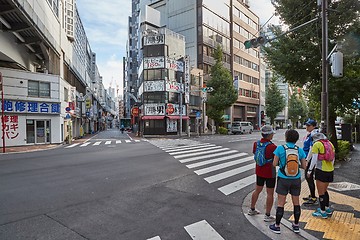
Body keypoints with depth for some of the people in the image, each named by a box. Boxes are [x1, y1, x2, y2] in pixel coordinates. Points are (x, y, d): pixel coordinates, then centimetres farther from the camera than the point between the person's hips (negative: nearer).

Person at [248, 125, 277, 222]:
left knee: (257, 190, 20)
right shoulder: (272, 147, -23)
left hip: (259, 171, 6)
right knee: (270, 193, 8)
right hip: (270, 173, -6)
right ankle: (267, 215, 18)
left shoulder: (256, 144, -6)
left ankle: (252, 209, 34)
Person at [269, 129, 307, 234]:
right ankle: (296, 225, 33)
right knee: (296, 202, 18)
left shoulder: (280, 148, -13)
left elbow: (274, 164, -11)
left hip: (283, 179, -3)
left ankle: (277, 226, 19)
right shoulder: (300, 150, -5)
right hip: (296, 179, 3)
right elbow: (304, 166, -1)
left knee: (280, 203, 7)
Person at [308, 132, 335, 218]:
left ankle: (323, 212, 15)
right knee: (324, 190, 23)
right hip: (330, 170, 7)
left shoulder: (317, 144, -10)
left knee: (321, 192, 6)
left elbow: (314, 159, -13)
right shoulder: (330, 143, 9)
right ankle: (327, 209, 34)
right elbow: (333, 158, 13)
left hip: (321, 171, -7)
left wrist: (310, 170, -5)